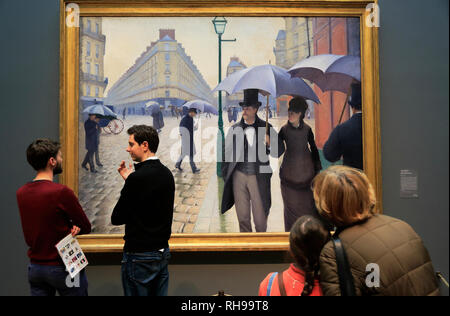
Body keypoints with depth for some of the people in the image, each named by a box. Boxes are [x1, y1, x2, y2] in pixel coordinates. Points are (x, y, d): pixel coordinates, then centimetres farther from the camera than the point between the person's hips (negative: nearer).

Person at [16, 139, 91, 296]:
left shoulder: (21, 193, 1)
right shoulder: (62, 192, -20)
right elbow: (86, 227, -11)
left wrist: (67, 228, -5)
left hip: (34, 268, 6)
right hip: (63, 268, -6)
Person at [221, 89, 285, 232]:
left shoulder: (266, 128, 3)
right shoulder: (234, 129, 8)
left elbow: (278, 152, 1)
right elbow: (227, 152, 15)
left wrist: (269, 143, -19)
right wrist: (225, 172, 10)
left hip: (258, 176, -2)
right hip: (239, 175, 2)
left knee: (260, 213, 3)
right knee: (242, 214, 9)